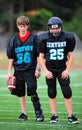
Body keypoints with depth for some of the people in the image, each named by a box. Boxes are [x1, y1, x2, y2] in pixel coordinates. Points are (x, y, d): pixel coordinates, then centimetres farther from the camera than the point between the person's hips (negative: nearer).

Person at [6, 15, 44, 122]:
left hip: (30, 70, -4)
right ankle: (24, 113, 15)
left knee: (32, 92, -10)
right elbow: (11, 57, 10)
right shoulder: (14, 40, 6)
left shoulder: (33, 38, -2)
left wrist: (38, 69, -5)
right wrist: (9, 71, 5)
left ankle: (39, 113, -5)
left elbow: (38, 55, 1)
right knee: (21, 93, 7)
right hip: (18, 70, 4)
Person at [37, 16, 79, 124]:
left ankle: (70, 116, -1)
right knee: (52, 93, 4)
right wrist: (46, 71, -11)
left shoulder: (68, 38, -7)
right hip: (50, 69, 0)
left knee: (67, 92, -7)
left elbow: (70, 55, 2)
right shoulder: (44, 39, -9)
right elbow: (41, 57, -2)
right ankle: (54, 115, 13)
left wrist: (67, 70, -7)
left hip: (62, 69, 0)